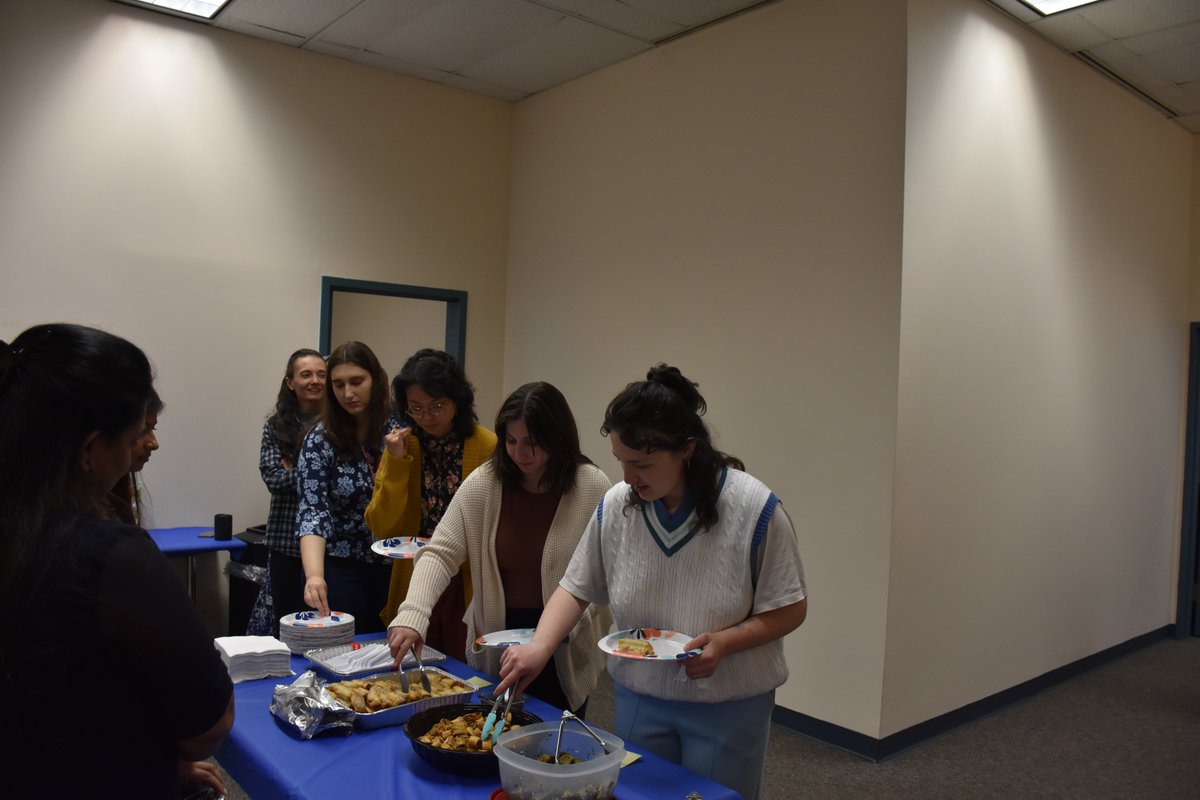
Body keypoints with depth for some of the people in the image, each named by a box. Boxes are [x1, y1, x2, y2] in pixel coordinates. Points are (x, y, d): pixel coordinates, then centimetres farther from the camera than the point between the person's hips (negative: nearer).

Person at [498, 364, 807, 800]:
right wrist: (539, 646, -15)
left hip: (728, 705, -3)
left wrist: (724, 642, -25)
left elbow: (789, 609, -11)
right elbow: (576, 587, 0)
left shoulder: (753, 509, -19)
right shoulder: (616, 505, -9)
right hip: (637, 698, 3)